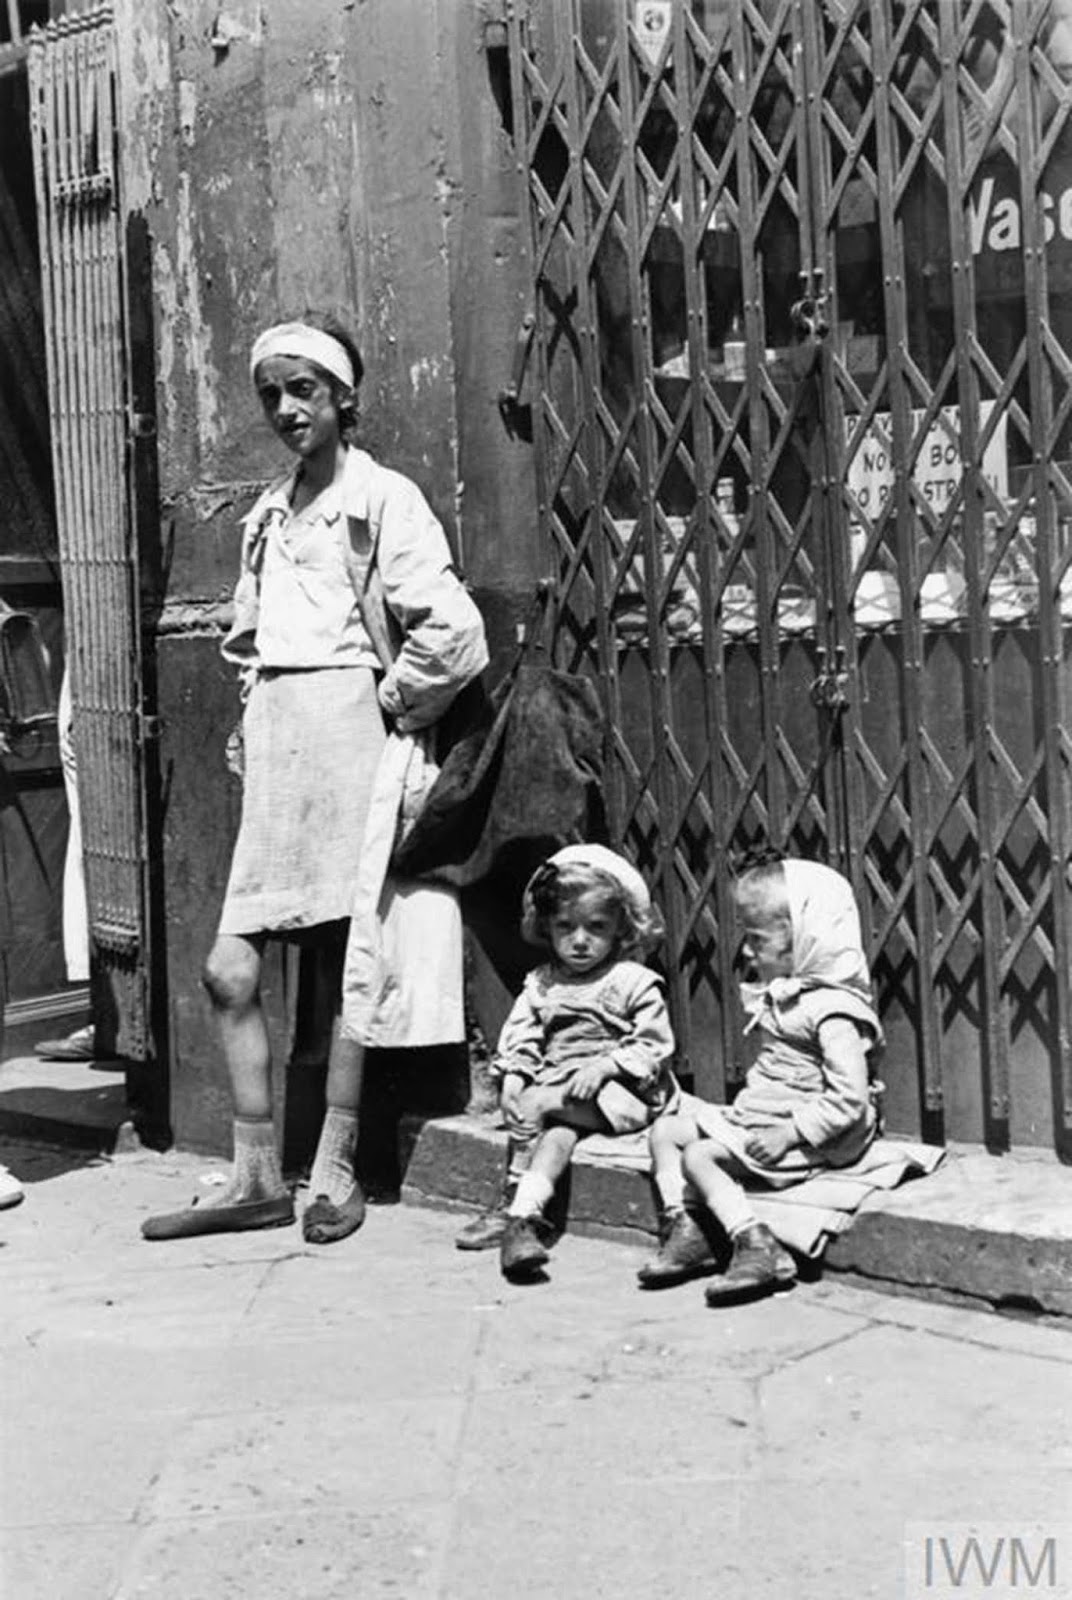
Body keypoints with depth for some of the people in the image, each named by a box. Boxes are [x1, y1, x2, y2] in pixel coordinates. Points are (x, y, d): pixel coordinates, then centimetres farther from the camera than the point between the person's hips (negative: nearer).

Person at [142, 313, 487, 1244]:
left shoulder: (383, 500, -5)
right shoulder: (266, 518, 17)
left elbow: (454, 637, -14)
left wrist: (391, 706, -5)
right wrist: (259, 706, 14)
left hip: (351, 741, -7)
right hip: (274, 748, 7)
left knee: (354, 966, 1)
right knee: (231, 973, 2)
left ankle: (335, 1172, 12)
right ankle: (258, 1178, 11)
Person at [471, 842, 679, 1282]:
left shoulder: (634, 984, 3)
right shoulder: (540, 986, 16)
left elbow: (652, 1047, -4)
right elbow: (517, 1042, 10)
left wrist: (604, 1066, -18)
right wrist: (513, 1080, -10)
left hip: (614, 1093, -4)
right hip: (554, 1091, 4)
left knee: (539, 1105, -29)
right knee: (559, 1130, -29)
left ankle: (518, 1210, -32)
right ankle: (524, 1217, -40)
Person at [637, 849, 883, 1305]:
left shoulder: (832, 1011, -22)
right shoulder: (780, 995, 9)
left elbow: (850, 1100, -27)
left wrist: (789, 1133, -26)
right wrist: (746, 1108, 7)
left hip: (809, 1136, -10)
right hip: (756, 1114, 10)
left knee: (699, 1155, -20)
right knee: (665, 1130, 6)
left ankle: (757, 1248, -20)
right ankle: (685, 1230, -1)